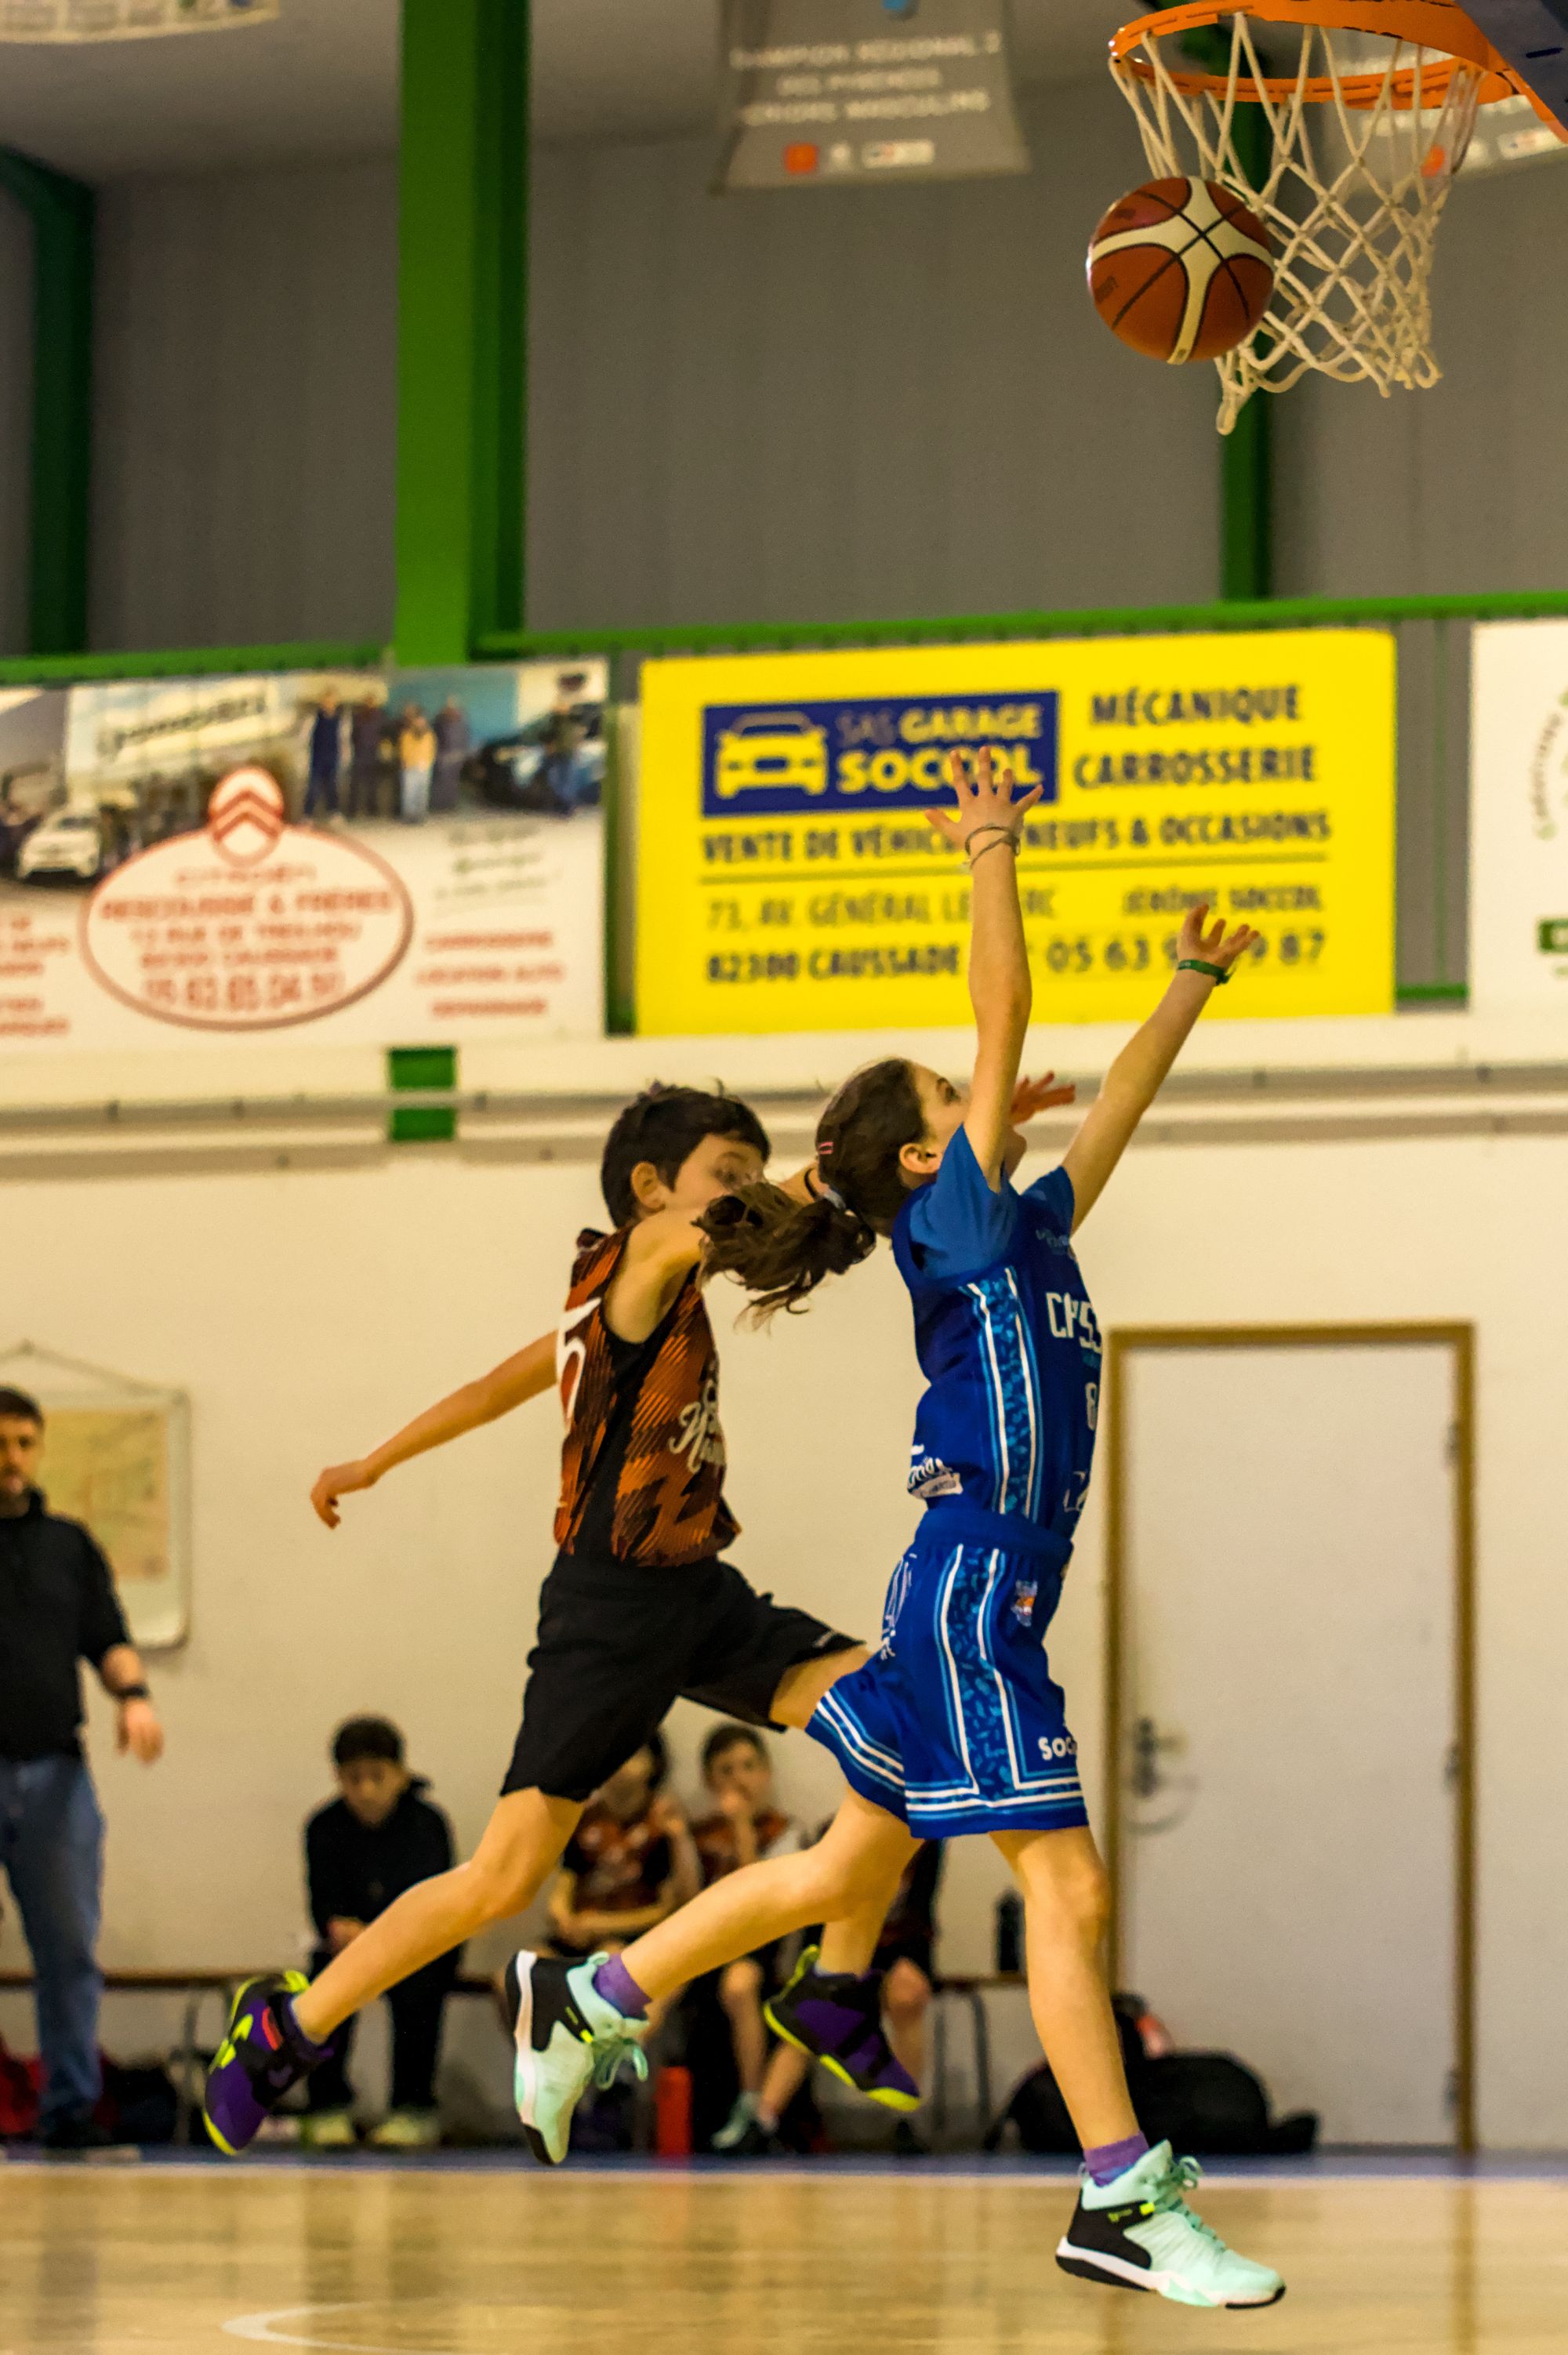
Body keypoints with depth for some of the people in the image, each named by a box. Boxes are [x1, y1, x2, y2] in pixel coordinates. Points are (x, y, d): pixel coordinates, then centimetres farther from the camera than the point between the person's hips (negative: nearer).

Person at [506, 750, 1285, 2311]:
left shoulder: (1029, 1228, 15)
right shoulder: (952, 1222, -7)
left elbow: (1114, 1107, 27)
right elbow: (1006, 1023, -11)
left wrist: (1195, 983, 29)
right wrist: (992, 851, -7)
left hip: (995, 1595, 10)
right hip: (969, 1597, -9)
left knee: (846, 1871, 16)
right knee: (1066, 1887, -10)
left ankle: (590, 2001, 26)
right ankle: (1122, 2205, -8)